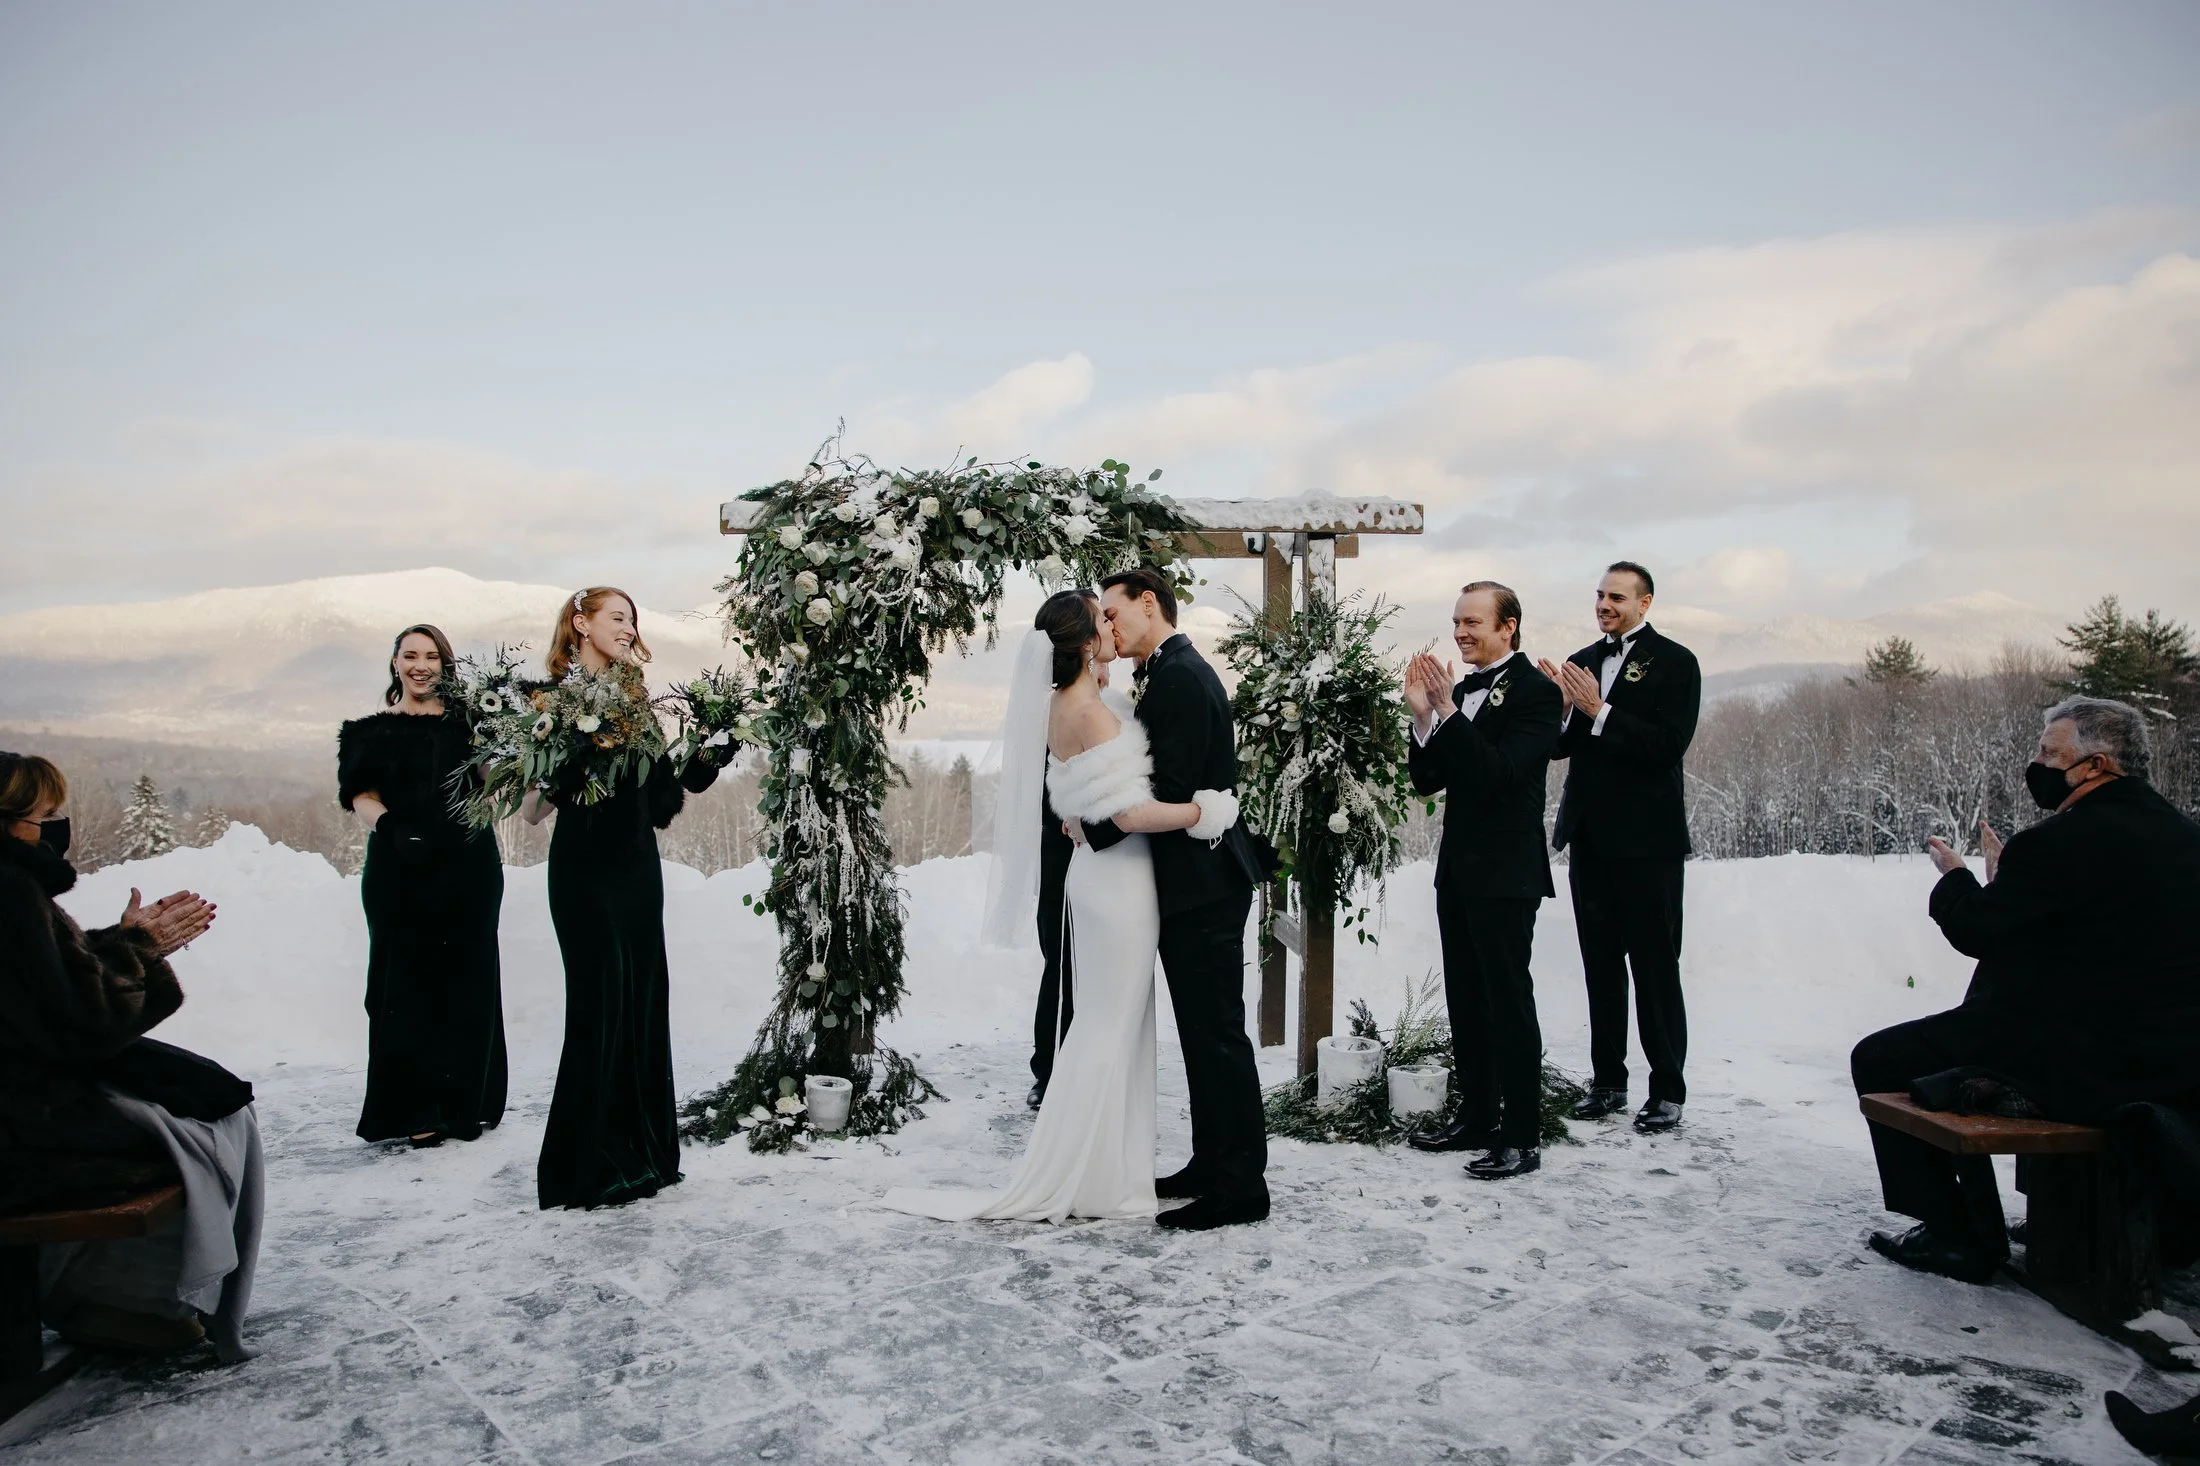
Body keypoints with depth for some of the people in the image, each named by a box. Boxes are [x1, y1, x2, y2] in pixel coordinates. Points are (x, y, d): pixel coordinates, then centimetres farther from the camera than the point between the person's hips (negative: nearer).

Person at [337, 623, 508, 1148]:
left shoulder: (465, 723, 11)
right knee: (406, 984, -1)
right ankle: (415, 1110, 5)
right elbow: (361, 794, -2)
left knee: (466, 982, 3)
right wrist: (390, 824, -21)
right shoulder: (374, 730, 10)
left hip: (467, 866, 1)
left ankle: (464, 1103, 14)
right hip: (399, 871, 0)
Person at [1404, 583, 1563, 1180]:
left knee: (1508, 1003, -2)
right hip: (1458, 870, 8)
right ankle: (1476, 1118, 27)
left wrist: (1447, 711, -22)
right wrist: (1423, 713, -5)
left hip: (1505, 875, -8)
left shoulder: (1536, 691, -11)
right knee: (1465, 1002, 15)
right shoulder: (1460, 690, 11)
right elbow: (1426, 780, 8)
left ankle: (1522, 1136, 7)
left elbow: (1499, 773, -22)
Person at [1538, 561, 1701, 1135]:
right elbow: (1557, 746, 10)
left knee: (1655, 965, 1)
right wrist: (1563, 709, -10)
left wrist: (1599, 711, -21)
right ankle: (1608, 1081, 22)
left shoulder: (1674, 662, -5)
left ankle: (1667, 1089, 11)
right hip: (1590, 834, 6)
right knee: (1601, 963, 12)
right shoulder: (1581, 662, 12)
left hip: (1645, 838, -6)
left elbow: (1668, 745, -16)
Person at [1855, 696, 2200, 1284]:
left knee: (1878, 1059, 3)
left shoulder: (2059, 841, -19)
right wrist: (2004, 880, 18)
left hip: (2080, 1060, -9)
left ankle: (1954, 1236, 7)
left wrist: (1954, 879, 9)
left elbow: (1977, 931, -10)